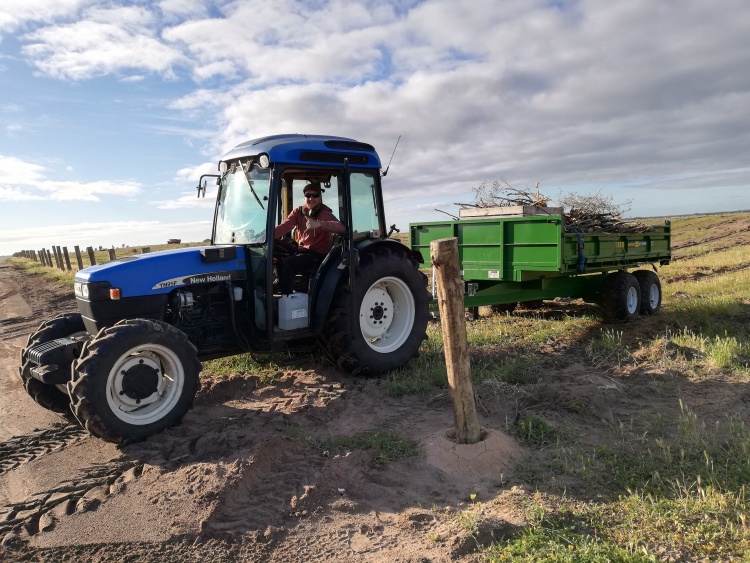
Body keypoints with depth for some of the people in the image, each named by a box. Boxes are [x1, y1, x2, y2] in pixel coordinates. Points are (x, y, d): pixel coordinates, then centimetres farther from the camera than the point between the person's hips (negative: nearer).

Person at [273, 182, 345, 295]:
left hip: (318, 255, -6)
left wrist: (319, 224, -46)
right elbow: (284, 227, -10)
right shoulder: (298, 211, 5)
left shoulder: (325, 214, -11)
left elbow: (342, 228, -30)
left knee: (286, 263, -26)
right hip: (301, 251, 6)